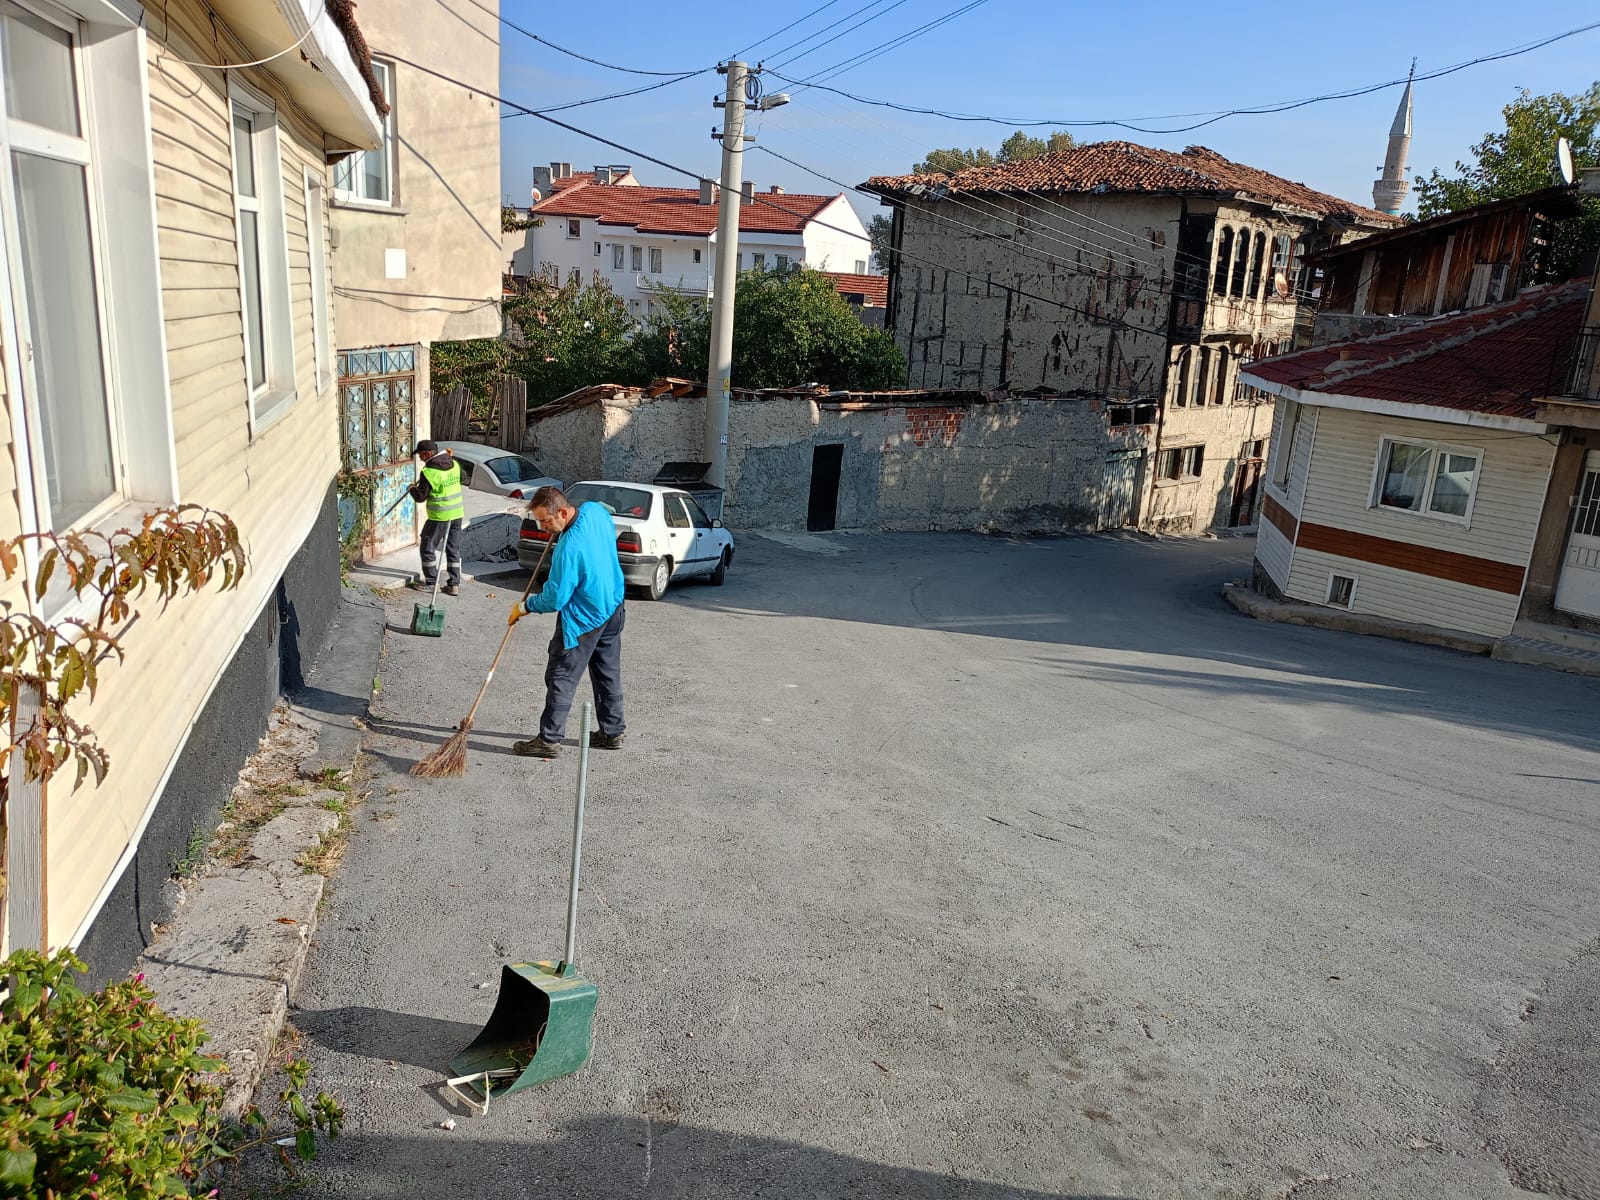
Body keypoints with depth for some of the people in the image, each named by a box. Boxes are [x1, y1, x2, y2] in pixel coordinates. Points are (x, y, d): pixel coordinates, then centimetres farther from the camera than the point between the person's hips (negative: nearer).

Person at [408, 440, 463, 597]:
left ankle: (431, 582, 14)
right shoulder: (454, 464, 1)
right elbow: (462, 478, 21)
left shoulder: (428, 472, -17)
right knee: (454, 549, 13)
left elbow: (420, 497, -12)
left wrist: (412, 488, 10)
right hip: (457, 513, 6)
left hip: (439, 516, -6)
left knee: (428, 547, 9)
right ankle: (454, 584, 14)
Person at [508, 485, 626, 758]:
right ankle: (612, 733, 27)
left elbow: (555, 599, -22)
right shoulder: (596, 510, -8)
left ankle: (549, 740, 8)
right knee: (608, 673, 17)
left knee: (561, 678, 2)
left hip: (584, 619, -9)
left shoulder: (569, 548, -31)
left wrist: (524, 607, -5)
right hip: (613, 606, 9)